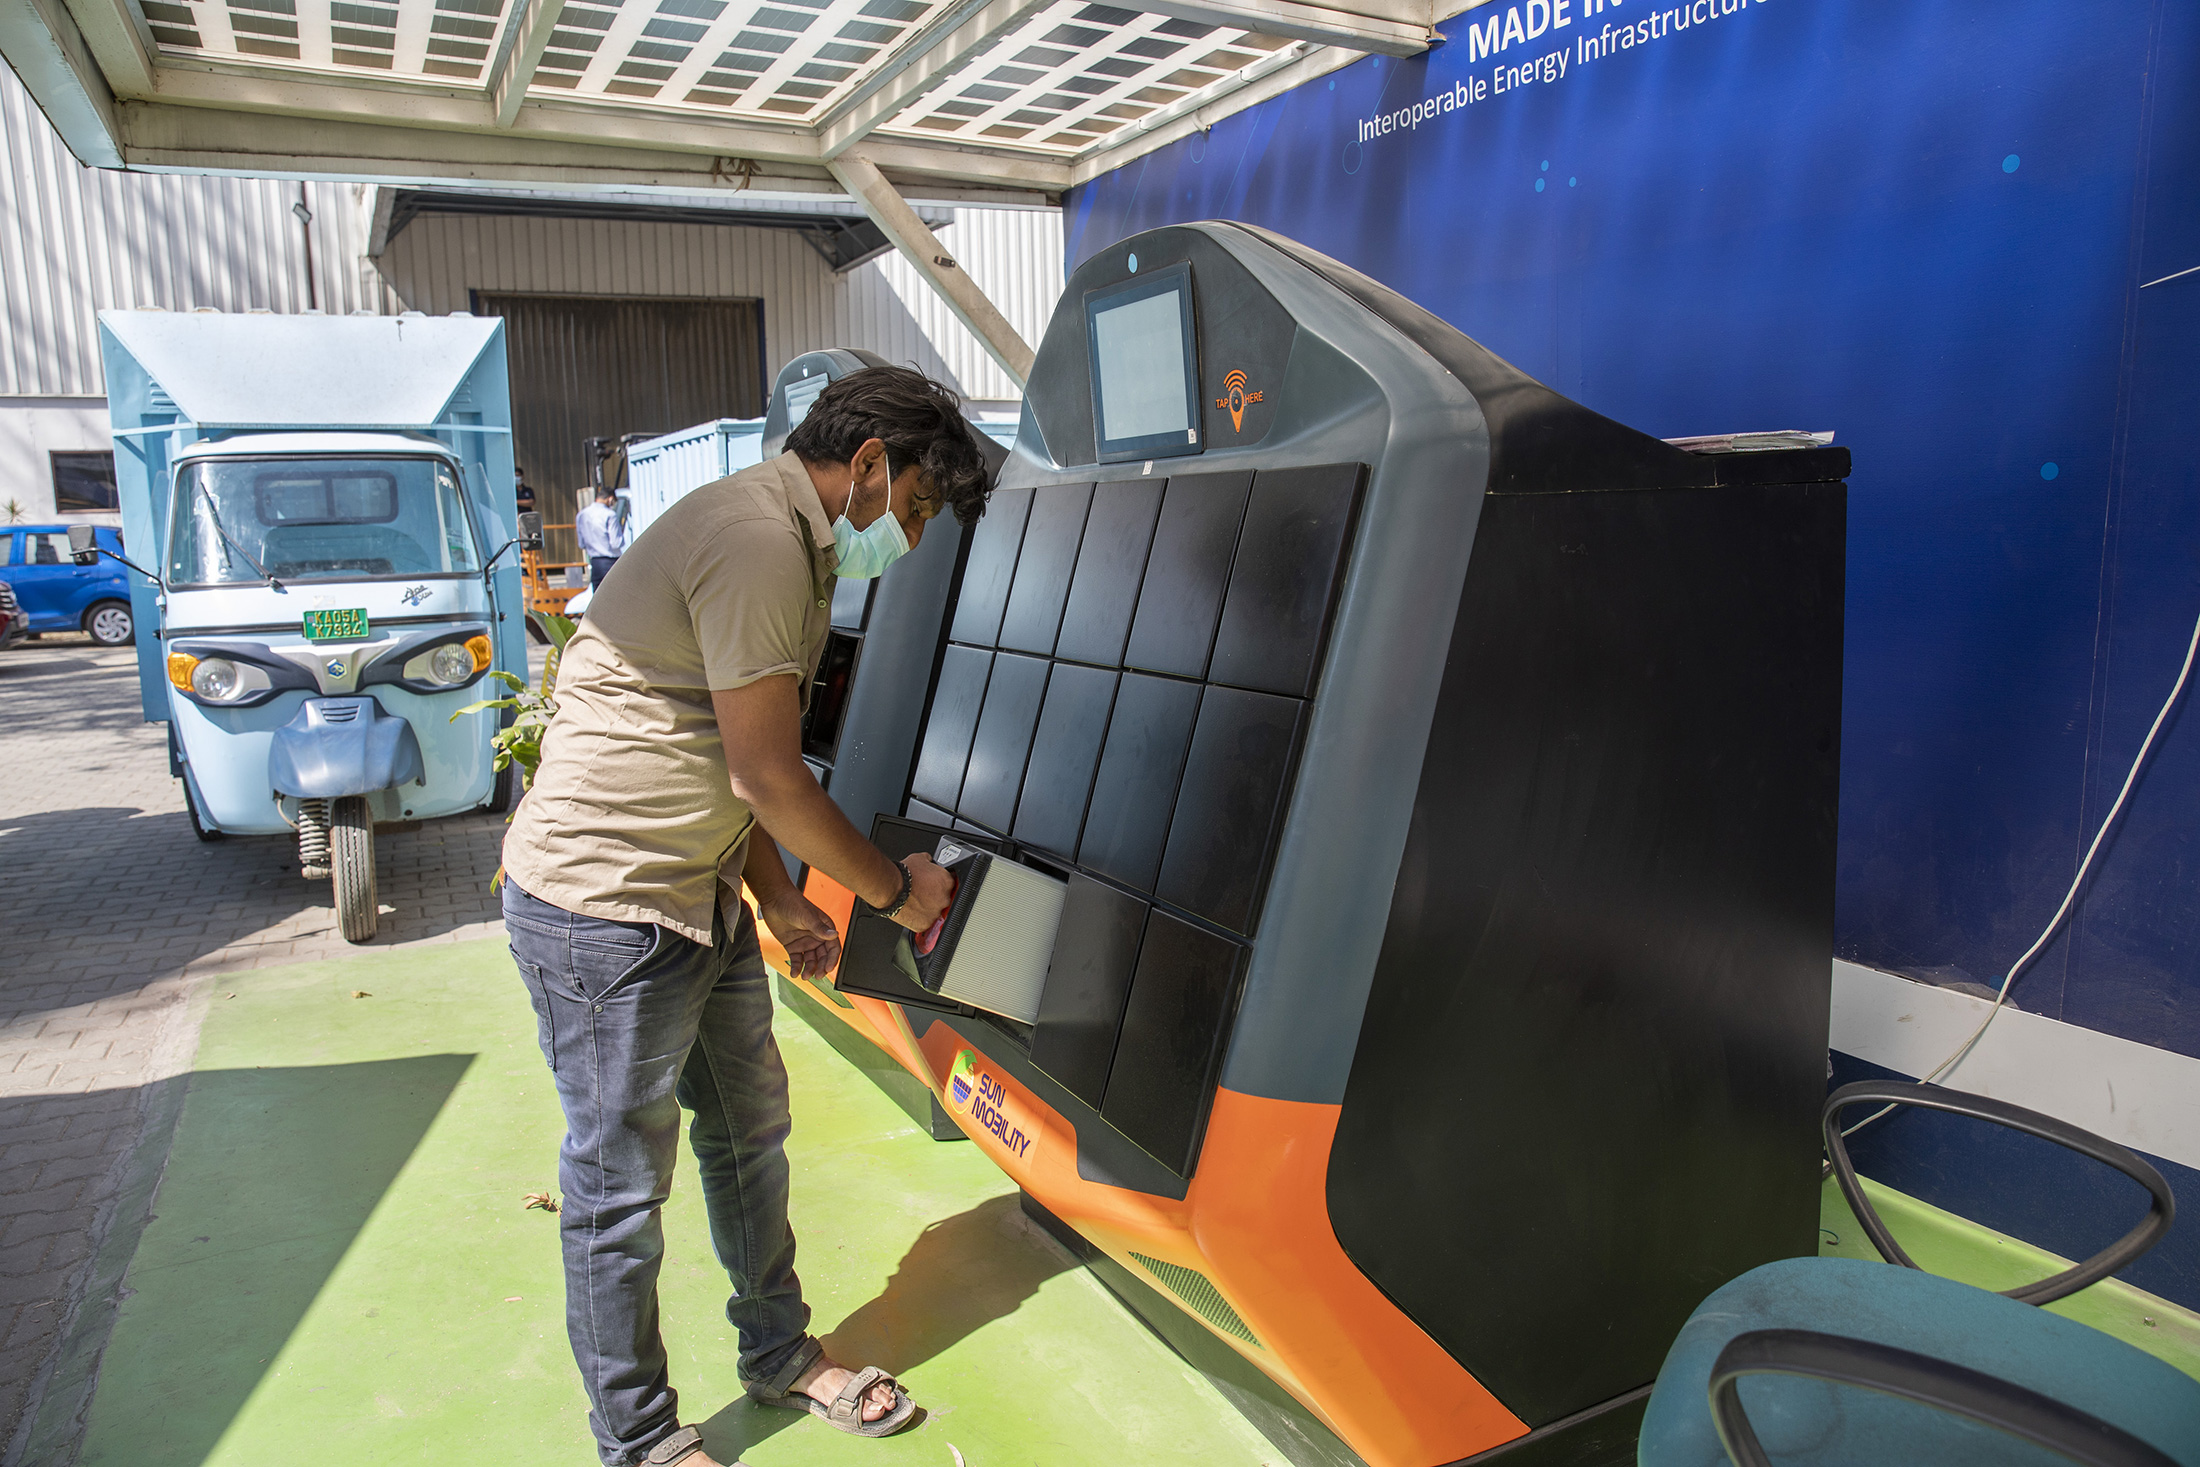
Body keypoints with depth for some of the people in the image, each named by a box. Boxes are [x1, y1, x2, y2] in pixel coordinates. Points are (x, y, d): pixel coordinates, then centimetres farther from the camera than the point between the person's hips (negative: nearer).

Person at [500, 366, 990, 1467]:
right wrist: (894, 887, -8)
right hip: (605, 910, -10)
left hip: (700, 897, 10)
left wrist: (780, 901, 12)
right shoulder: (757, 538, -21)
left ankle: (782, 1356, 39)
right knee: (621, 1183, 6)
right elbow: (768, 774, -21)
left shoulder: (797, 550, 13)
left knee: (749, 1130, 20)